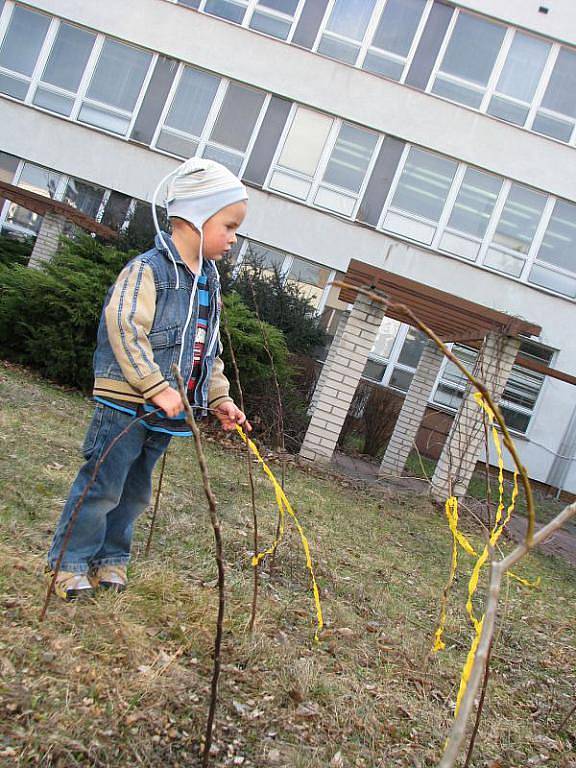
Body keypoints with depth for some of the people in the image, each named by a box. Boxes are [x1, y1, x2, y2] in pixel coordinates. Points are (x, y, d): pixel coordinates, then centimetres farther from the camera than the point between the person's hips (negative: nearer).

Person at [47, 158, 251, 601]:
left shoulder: (210, 283, 13)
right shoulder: (149, 269, -13)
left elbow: (211, 351, 19)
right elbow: (123, 328, -24)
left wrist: (220, 398, 13)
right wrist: (157, 388, -26)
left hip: (167, 411, 8)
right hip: (127, 404, -8)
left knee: (135, 492, 17)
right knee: (102, 485, 1)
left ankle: (110, 558, 31)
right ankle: (70, 563, 17)